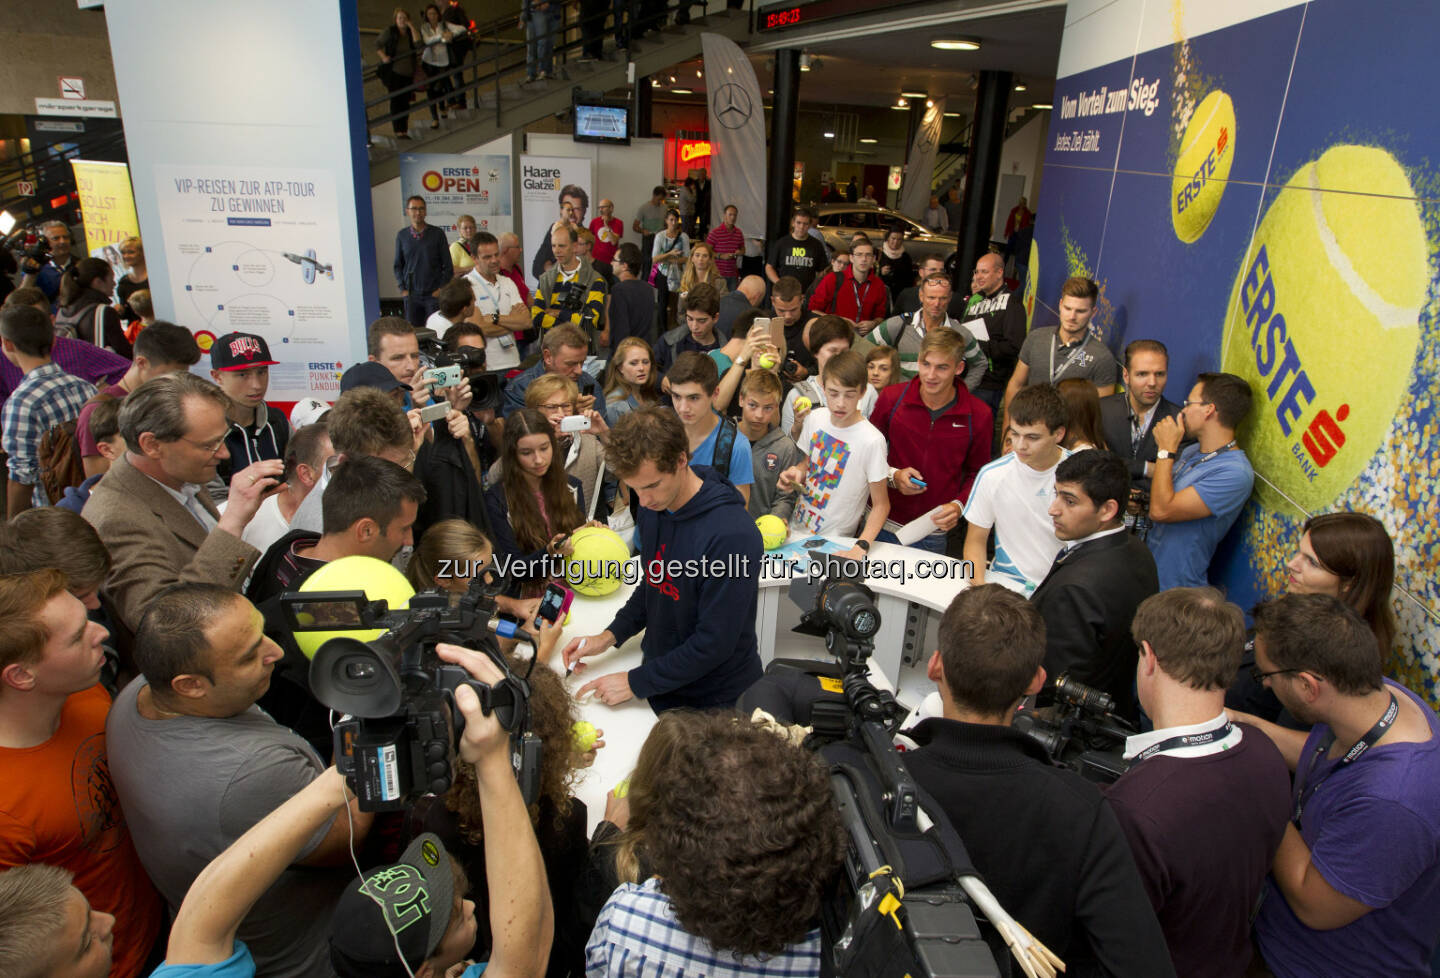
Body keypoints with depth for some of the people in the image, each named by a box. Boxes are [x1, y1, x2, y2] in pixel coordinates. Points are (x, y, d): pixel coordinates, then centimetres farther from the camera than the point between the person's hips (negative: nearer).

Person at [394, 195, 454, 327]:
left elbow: (448, 266, 2)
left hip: (434, 293, -2)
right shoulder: (401, 235, 6)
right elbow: (398, 265, 13)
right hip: (411, 294, 2)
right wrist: (403, 289, 2)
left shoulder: (437, 233, 1)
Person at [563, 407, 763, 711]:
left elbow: (714, 642, -25)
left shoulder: (732, 534, -29)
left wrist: (636, 682, -19)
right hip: (661, 683, 6)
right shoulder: (652, 509, -4)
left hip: (715, 699, -6)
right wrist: (611, 635, -1)